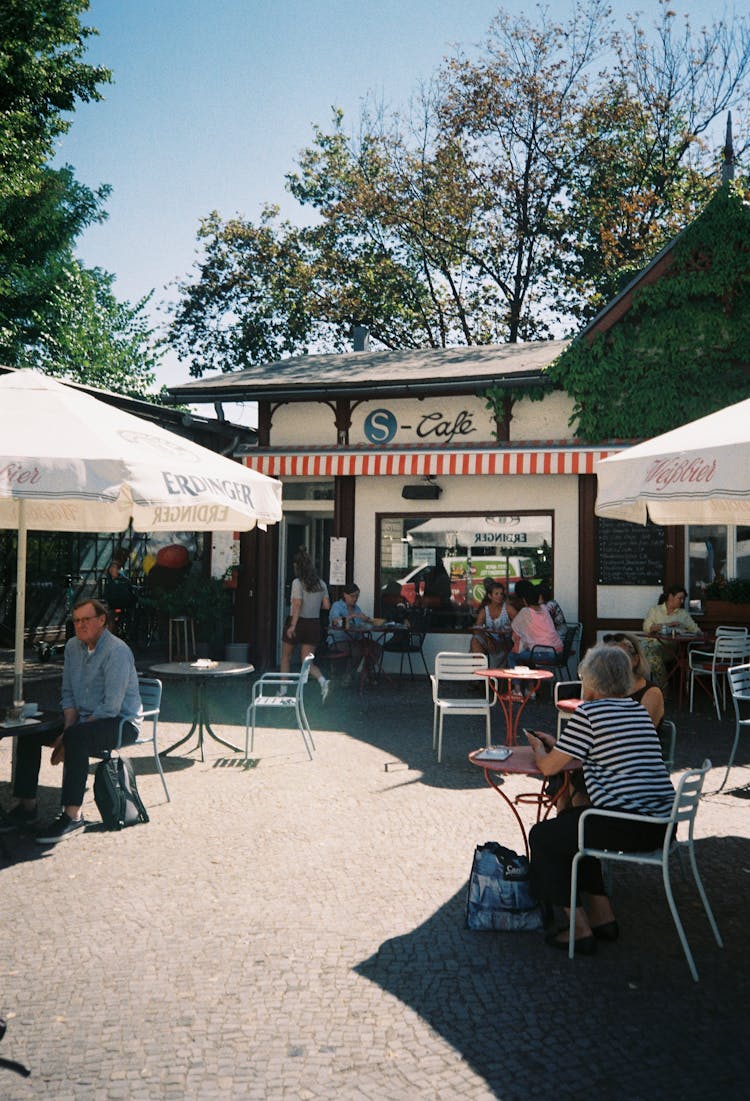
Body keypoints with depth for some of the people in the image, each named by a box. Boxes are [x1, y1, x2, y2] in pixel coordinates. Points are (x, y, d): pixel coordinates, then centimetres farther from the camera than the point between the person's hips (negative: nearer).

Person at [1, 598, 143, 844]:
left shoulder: (117, 651, -20)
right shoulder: (72, 646, 5)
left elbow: (111, 708, -24)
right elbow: (68, 694, 11)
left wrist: (70, 734, -21)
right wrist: (68, 727, -8)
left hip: (122, 722, -8)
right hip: (85, 719, 8)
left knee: (76, 738, -36)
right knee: (29, 729, -3)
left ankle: (73, 814, -31)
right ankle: (27, 805, 0)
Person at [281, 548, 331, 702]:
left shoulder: (298, 582, -12)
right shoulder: (321, 584, 4)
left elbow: (297, 604, -21)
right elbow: (327, 606, 4)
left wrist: (293, 625, -23)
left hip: (298, 622, -4)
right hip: (314, 624, 4)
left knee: (286, 657, 16)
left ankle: (283, 689, 21)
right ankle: (323, 682, -19)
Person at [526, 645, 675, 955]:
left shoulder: (588, 713, -10)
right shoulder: (639, 710, 13)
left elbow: (548, 767, -4)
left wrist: (539, 751, 19)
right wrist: (556, 745, 31)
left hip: (628, 828, -8)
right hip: (662, 822, 9)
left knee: (543, 836, 11)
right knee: (570, 822, 29)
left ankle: (580, 930, 12)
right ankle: (603, 917, 29)